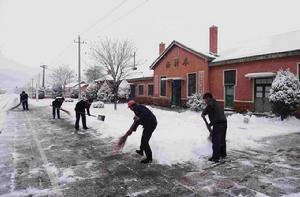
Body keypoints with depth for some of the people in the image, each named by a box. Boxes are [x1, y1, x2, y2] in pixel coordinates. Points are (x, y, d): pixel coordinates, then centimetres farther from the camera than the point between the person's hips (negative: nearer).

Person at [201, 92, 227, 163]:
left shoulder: (211, 101, 0)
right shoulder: (216, 104, 26)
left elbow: (210, 105, -21)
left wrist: (203, 113, -7)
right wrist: (210, 124, 36)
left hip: (218, 124, -10)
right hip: (224, 123, 10)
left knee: (216, 141, -2)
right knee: (222, 139, 22)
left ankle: (215, 157, 4)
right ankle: (223, 154, 38)